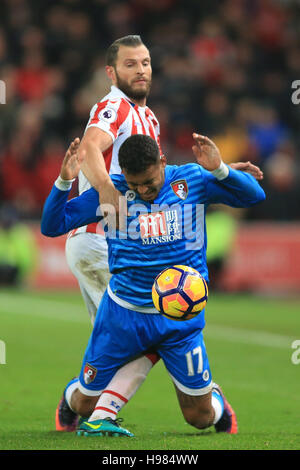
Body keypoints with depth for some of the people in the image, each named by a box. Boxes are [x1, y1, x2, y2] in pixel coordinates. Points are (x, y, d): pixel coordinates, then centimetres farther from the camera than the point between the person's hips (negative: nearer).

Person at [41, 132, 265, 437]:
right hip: (123, 312, 0)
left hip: (181, 317, 0)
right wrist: (64, 183, -22)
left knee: (200, 417, 3)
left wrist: (220, 170, -27)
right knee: (86, 405, 9)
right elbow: (51, 226, -5)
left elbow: (255, 195, -10)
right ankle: (70, 395, 47)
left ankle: (216, 401, 40)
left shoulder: (192, 181, -5)